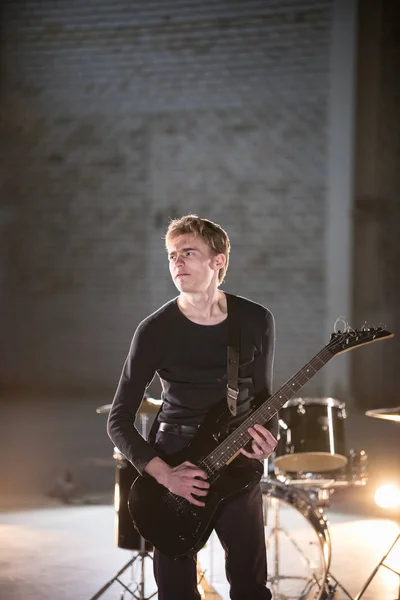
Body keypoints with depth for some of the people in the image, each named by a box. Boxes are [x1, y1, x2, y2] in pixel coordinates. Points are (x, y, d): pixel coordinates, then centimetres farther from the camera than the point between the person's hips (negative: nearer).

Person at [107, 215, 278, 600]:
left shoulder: (257, 322, -3)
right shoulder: (156, 331, -11)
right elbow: (119, 420, -9)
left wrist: (267, 434, -12)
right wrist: (163, 474, -20)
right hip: (171, 470, -2)